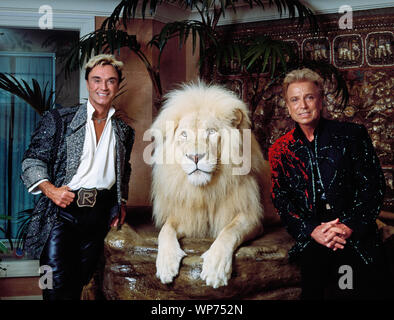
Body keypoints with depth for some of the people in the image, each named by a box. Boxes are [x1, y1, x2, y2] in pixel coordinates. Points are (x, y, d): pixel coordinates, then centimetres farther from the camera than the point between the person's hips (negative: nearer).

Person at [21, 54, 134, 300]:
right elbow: (33, 159, 1)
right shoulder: (59, 119, 3)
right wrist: (49, 188, -16)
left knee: (79, 284, 8)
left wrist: (122, 204, 13)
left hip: (99, 216, 3)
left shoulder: (124, 131, 14)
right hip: (61, 212, -3)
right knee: (57, 289, -8)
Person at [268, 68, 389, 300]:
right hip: (310, 236, 2)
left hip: (356, 233, -1)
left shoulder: (351, 134, 8)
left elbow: (374, 185, 3)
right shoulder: (280, 150, 13)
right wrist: (312, 231, -11)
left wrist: (350, 227, -11)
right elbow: (281, 200, 6)